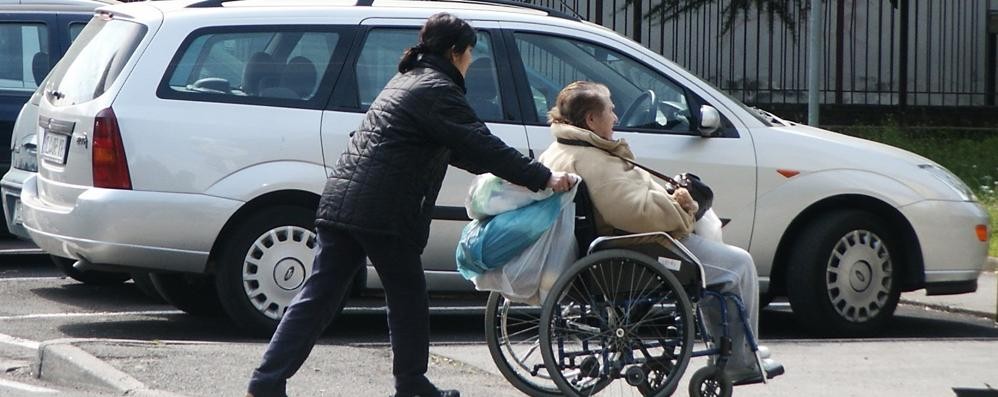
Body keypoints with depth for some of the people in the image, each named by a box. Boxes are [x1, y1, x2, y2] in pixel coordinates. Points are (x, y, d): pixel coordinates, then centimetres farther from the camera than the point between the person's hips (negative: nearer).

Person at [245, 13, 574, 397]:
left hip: (339, 202, 9)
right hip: (383, 212, -9)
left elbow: (455, 148, 33)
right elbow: (481, 145, -13)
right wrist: (543, 177, -9)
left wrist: (503, 170, 30)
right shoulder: (438, 91, -6)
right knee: (407, 297, 8)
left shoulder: (408, 79, 26)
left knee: (318, 296, 5)